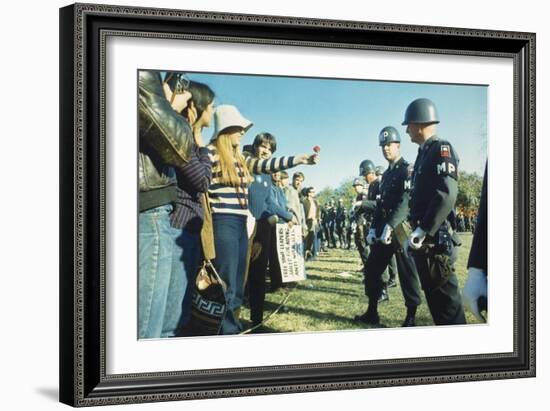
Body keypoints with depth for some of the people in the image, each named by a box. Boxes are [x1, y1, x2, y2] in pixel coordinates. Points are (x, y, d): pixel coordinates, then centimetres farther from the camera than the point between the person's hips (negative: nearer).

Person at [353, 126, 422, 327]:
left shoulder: (407, 170, -8)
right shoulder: (386, 174, 20)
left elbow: (406, 202, -19)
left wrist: (391, 226, -26)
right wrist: (373, 228, 11)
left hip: (401, 230, -9)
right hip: (384, 230, 9)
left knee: (407, 273, -3)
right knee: (372, 269, 9)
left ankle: (411, 317, 4)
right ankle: (372, 312, 17)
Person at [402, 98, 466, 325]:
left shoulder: (441, 149, -10)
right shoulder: (424, 153, 18)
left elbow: (447, 194, -22)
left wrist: (422, 231, -23)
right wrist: (415, 231, 16)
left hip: (435, 239, -10)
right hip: (424, 239, 10)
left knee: (445, 296, -6)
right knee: (433, 293, 12)